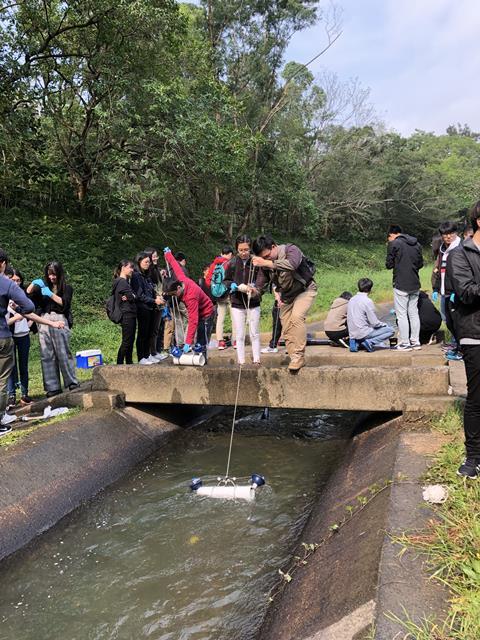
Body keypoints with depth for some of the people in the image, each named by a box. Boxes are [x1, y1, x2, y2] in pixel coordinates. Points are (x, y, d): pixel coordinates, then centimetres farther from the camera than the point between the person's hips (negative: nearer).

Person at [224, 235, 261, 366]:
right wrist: (238, 286, -15)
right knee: (239, 335, 7)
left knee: (255, 334, 9)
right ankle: (241, 362, 15)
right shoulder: (232, 263, -6)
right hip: (237, 304, 1)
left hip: (253, 303, -1)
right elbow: (226, 281, 3)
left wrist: (256, 289, -21)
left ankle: (256, 360, 19)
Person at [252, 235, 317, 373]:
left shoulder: (290, 249, -26)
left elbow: (292, 264, -47)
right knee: (287, 330, 3)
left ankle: (299, 356, -23)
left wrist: (267, 263, -49)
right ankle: (295, 359, 13)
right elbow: (260, 285, -6)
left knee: (297, 317, -29)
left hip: (304, 290, -6)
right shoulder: (264, 264, -9)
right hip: (286, 294, 6)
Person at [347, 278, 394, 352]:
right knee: (390, 330, 2)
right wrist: (385, 324, 9)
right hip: (362, 333, -7)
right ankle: (370, 342, -10)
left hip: (352, 334, 7)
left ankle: (356, 343, 9)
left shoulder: (351, 300, 9)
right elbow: (374, 323, -12)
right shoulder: (367, 301, -13)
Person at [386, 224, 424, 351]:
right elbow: (420, 264, 14)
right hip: (415, 284, 6)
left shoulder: (394, 244, -9)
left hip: (401, 285, -6)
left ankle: (405, 343, 3)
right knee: (414, 313, 14)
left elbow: (389, 264, -7)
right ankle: (415, 341, 18)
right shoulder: (416, 244, 9)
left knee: (402, 314, 1)